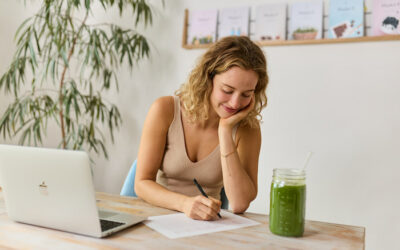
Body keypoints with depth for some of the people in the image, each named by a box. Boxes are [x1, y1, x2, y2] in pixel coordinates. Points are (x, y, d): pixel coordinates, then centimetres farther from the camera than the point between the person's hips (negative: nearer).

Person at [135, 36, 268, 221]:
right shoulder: (165, 110, -10)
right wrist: (185, 203, -28)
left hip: (207, 227, 0)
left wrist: (225, 130, -20)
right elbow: (142, 183, -9)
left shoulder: (247, 128, -7)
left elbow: (239, 205, -18)